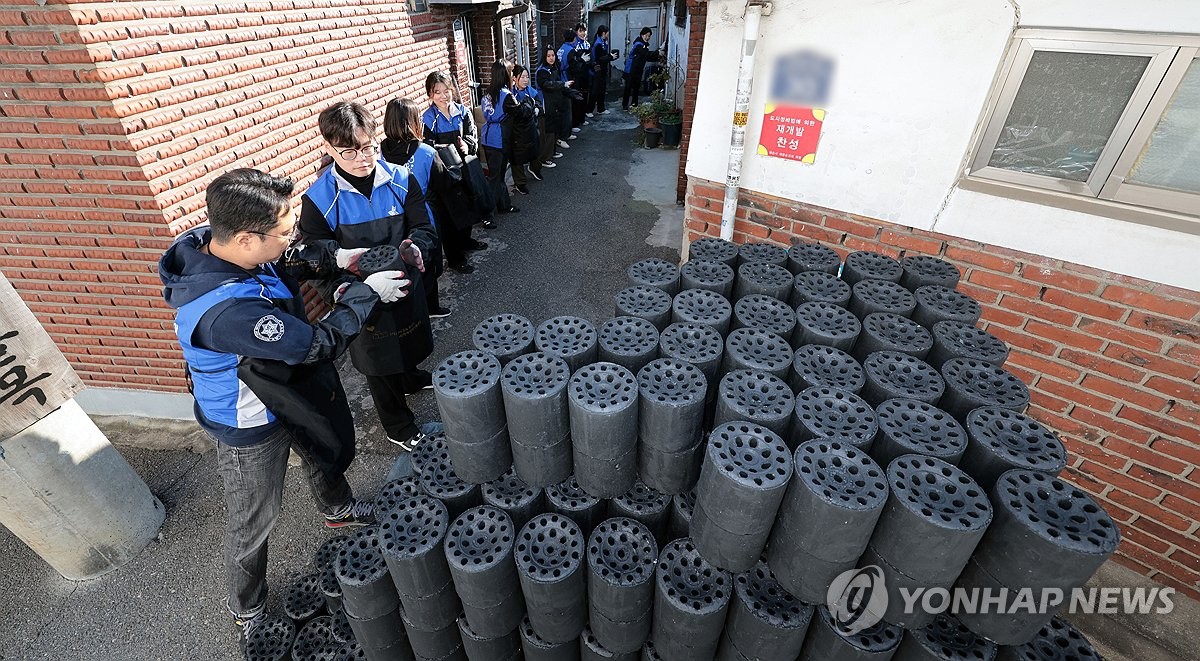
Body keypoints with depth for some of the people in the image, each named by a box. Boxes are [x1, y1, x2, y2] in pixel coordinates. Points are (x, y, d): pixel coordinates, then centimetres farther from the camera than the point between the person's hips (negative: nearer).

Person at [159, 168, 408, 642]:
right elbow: (319, 343, -32)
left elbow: (284, 265, 2)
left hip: (283, 387, 8)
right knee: (253, 522, 16)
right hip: (251, 426, -8)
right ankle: (246, 611, 46)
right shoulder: (228, 310, -43)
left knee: (330, 450, 31)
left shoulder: (211, 241, -17)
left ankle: (338, 510, 64)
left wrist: (334, 258, -14)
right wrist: (368, 293, -20)